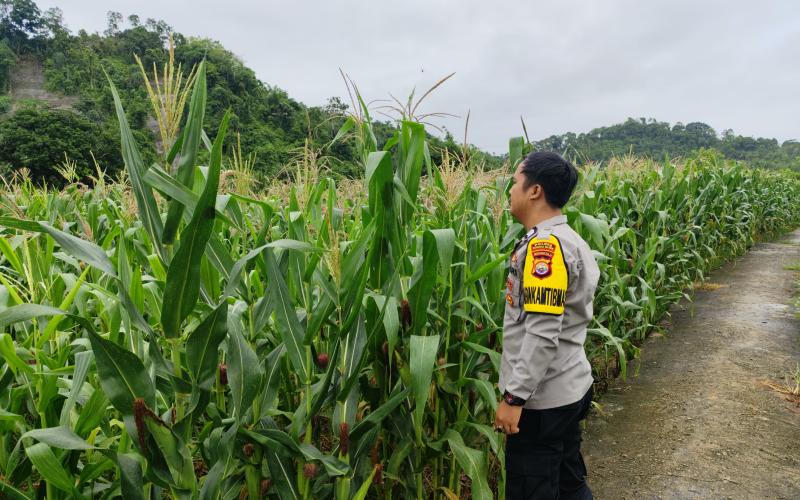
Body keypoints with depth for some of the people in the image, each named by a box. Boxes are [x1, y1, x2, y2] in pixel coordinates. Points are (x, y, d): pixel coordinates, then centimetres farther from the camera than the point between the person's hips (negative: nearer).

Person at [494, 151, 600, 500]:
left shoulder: (545, 245, -22)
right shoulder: (567, 238, 10)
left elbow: (542, 332, -27)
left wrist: (514, 396, -21)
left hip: (543, 398, -9)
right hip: (568, 389, 9)